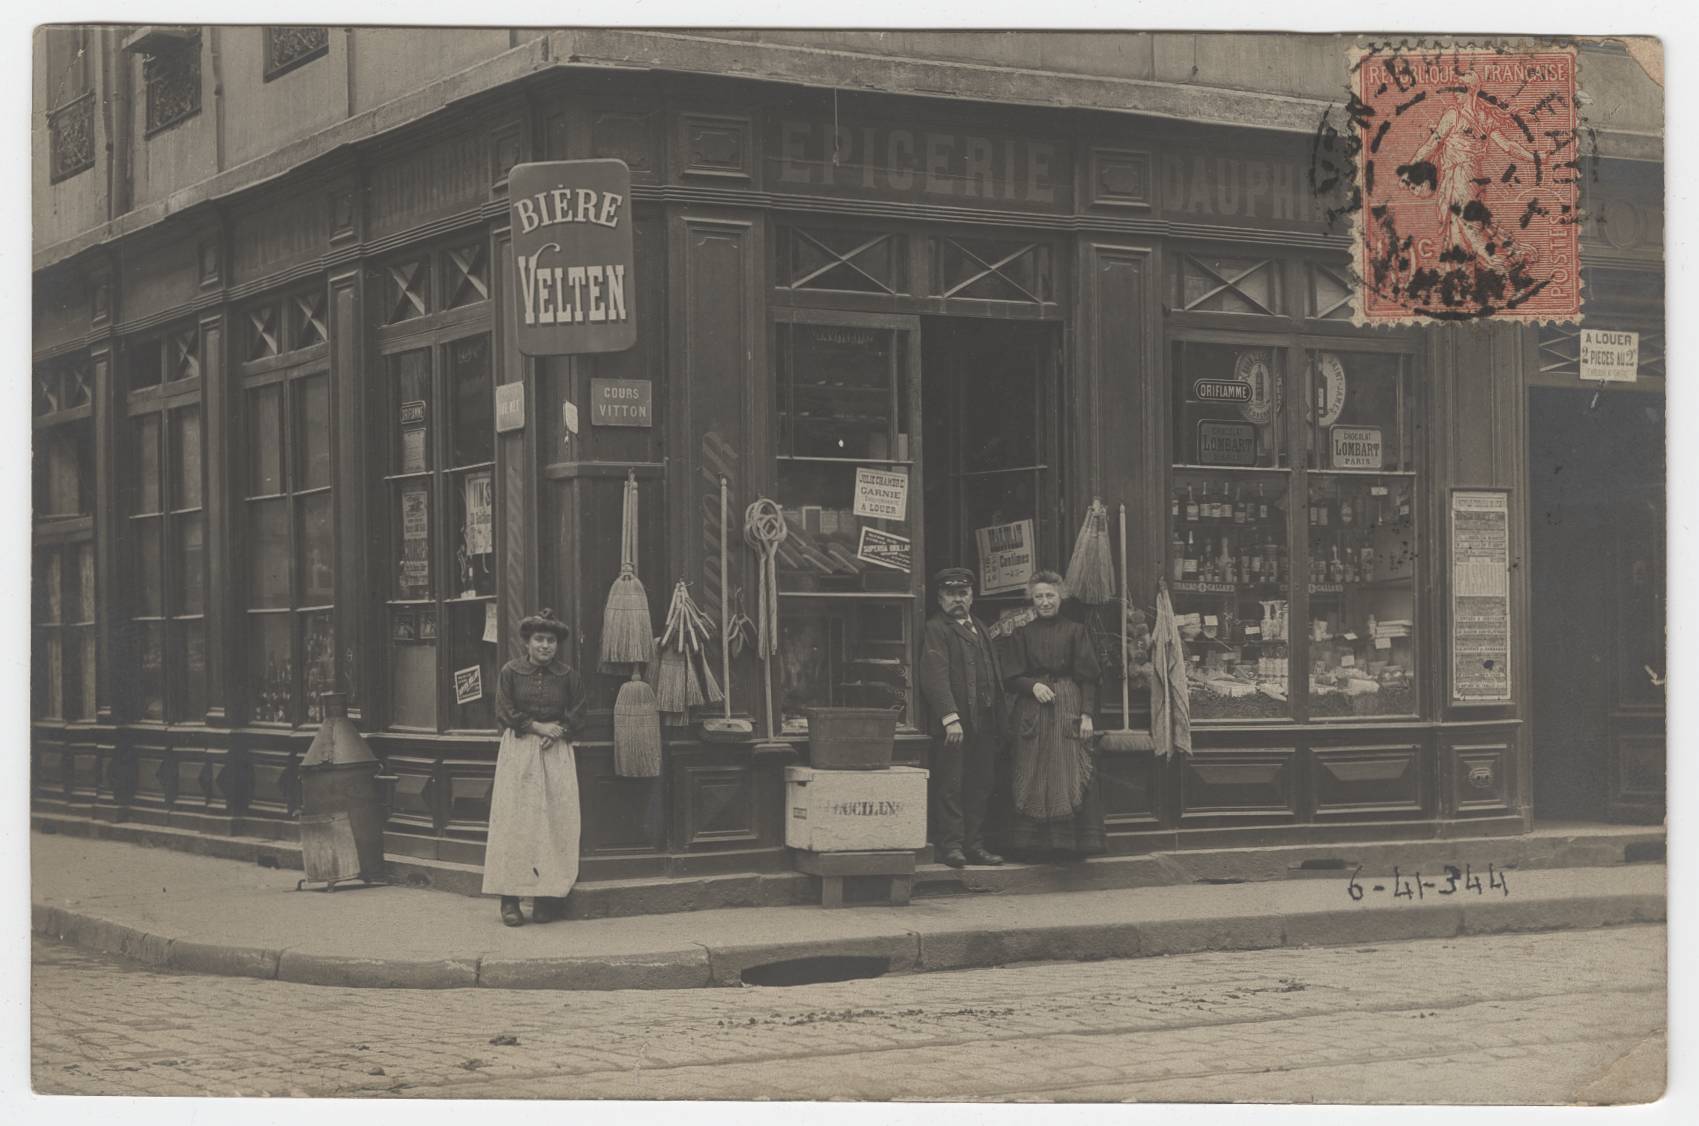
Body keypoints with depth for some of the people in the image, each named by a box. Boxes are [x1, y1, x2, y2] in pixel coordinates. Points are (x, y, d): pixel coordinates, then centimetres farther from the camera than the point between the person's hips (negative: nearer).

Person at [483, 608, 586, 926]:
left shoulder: (567, 675, 6)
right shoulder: (511, 672, 1)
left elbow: (577, 715, 7)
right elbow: (505, 713, -2)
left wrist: (557, 730, -10)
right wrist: (537, 726, -11)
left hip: (556, 753, 2)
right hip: (518, 753, -2)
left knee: (555, 822, -3)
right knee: (515, 822, -5)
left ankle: (547, 897, 0)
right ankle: (510, 899, -4)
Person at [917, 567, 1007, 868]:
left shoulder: (979, 629, 22)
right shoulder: (935, 629, -3)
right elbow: (935, 677, -13)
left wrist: (998, 721, 15)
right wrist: (950, 718, -22)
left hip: (984, 723, 7)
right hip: (953, 724, -7)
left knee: (981, 785, 6)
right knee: (950, 786, -6)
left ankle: (974, 844, 11)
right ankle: (951, 845, -4)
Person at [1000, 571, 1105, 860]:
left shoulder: (1075, 632, 6)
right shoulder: (1022, 635, 8)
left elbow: (1088, 677, 2)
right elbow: (1010, 678, 5)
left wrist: (1087, 714, -7)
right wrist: (1032, 686, -14)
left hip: (1069, 710, -1)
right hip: (1031, 713, 1)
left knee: (1069, 777, -3)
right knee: (1033, 779, -1)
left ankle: (1069, 843, 3)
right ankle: (1033, 846, 2)